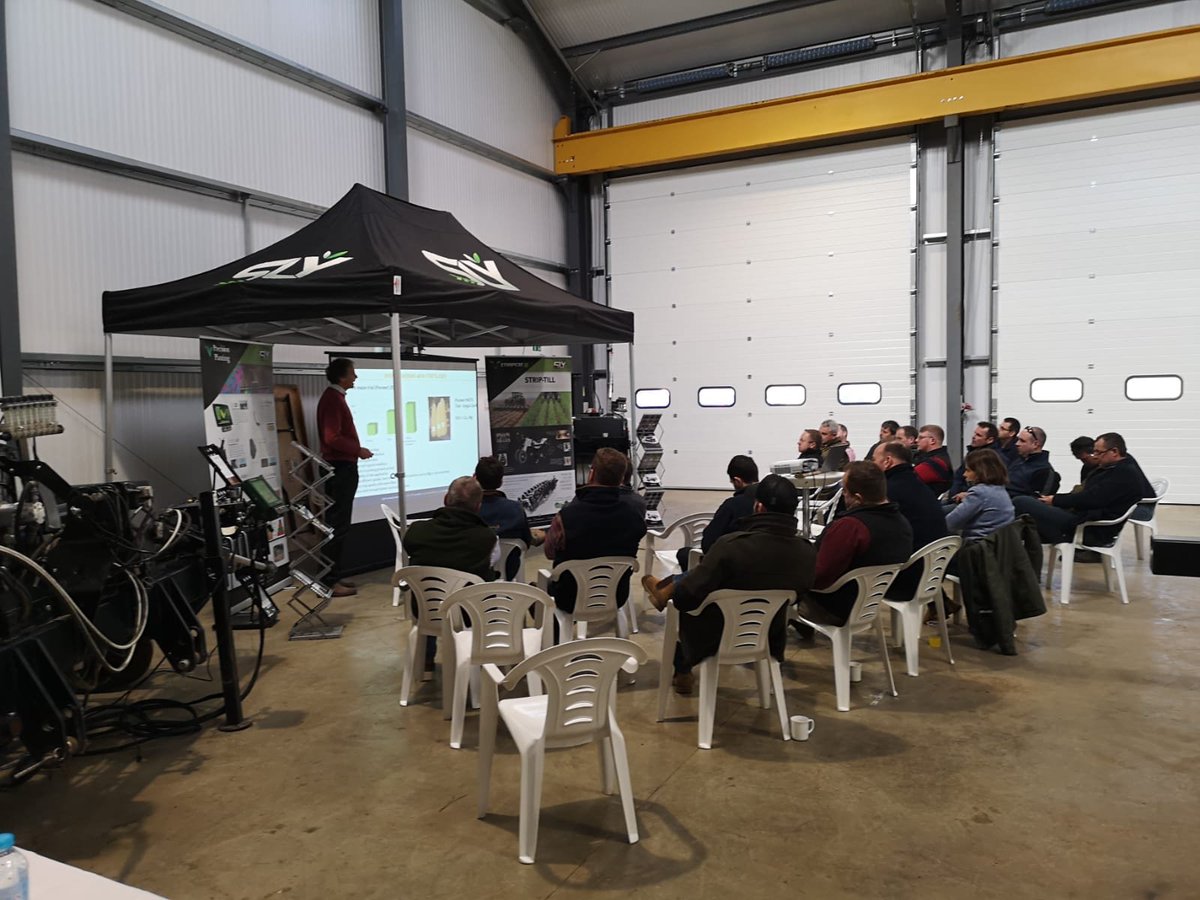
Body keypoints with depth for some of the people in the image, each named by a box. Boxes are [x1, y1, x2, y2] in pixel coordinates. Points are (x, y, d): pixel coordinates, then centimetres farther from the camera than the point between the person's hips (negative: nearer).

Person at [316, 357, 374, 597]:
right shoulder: (332, 399, -16)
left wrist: (355, 451, 13)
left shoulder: (336, 397, 15)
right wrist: (358, 450, -14)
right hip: (339, 468, -10)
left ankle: (335, 575, 21)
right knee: (337, 525, -8)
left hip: (343, 467, 10)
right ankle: (330, 581, -4)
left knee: (338, 524, 14)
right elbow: (332, 438, -24)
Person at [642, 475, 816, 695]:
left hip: (718, 636, -5)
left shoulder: (732, 545, -34)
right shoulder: (808, 553, -17)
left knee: (681, 599, 27)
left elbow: (689, 594, -27)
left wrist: (670, 596, -3)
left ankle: (681, 672, 45)